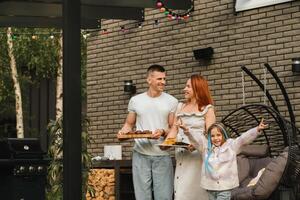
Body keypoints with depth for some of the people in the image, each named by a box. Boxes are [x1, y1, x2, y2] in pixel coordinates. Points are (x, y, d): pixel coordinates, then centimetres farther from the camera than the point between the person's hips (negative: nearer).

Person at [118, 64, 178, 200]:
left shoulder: (172, 101, 3)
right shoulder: (135, 100, 8)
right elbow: (129, 124, 16)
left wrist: (163, 132, -16)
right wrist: (123, 131, -6)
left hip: (163, 155, -1)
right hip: (140, 154, 1)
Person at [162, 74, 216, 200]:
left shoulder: (207, 109, 1)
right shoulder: (180, 107, 16)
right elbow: (174, 129, 15)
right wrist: (166, 142, -2)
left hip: (198, 154, -4)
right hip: (181, 154, 5)